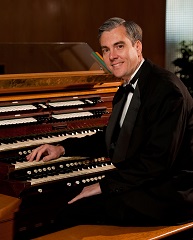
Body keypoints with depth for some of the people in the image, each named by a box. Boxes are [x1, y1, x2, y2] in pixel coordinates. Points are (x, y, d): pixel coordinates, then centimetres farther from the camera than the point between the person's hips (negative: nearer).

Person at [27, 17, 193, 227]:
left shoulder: (166, 88, -18)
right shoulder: (127, 89, 11)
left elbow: (158, 160, -24)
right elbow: (113, 140, 23)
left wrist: (105, 185, -20)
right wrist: (63, 148, 11)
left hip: (171, 193, -9)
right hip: (143, 183, 9)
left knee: (80, 208, -21)